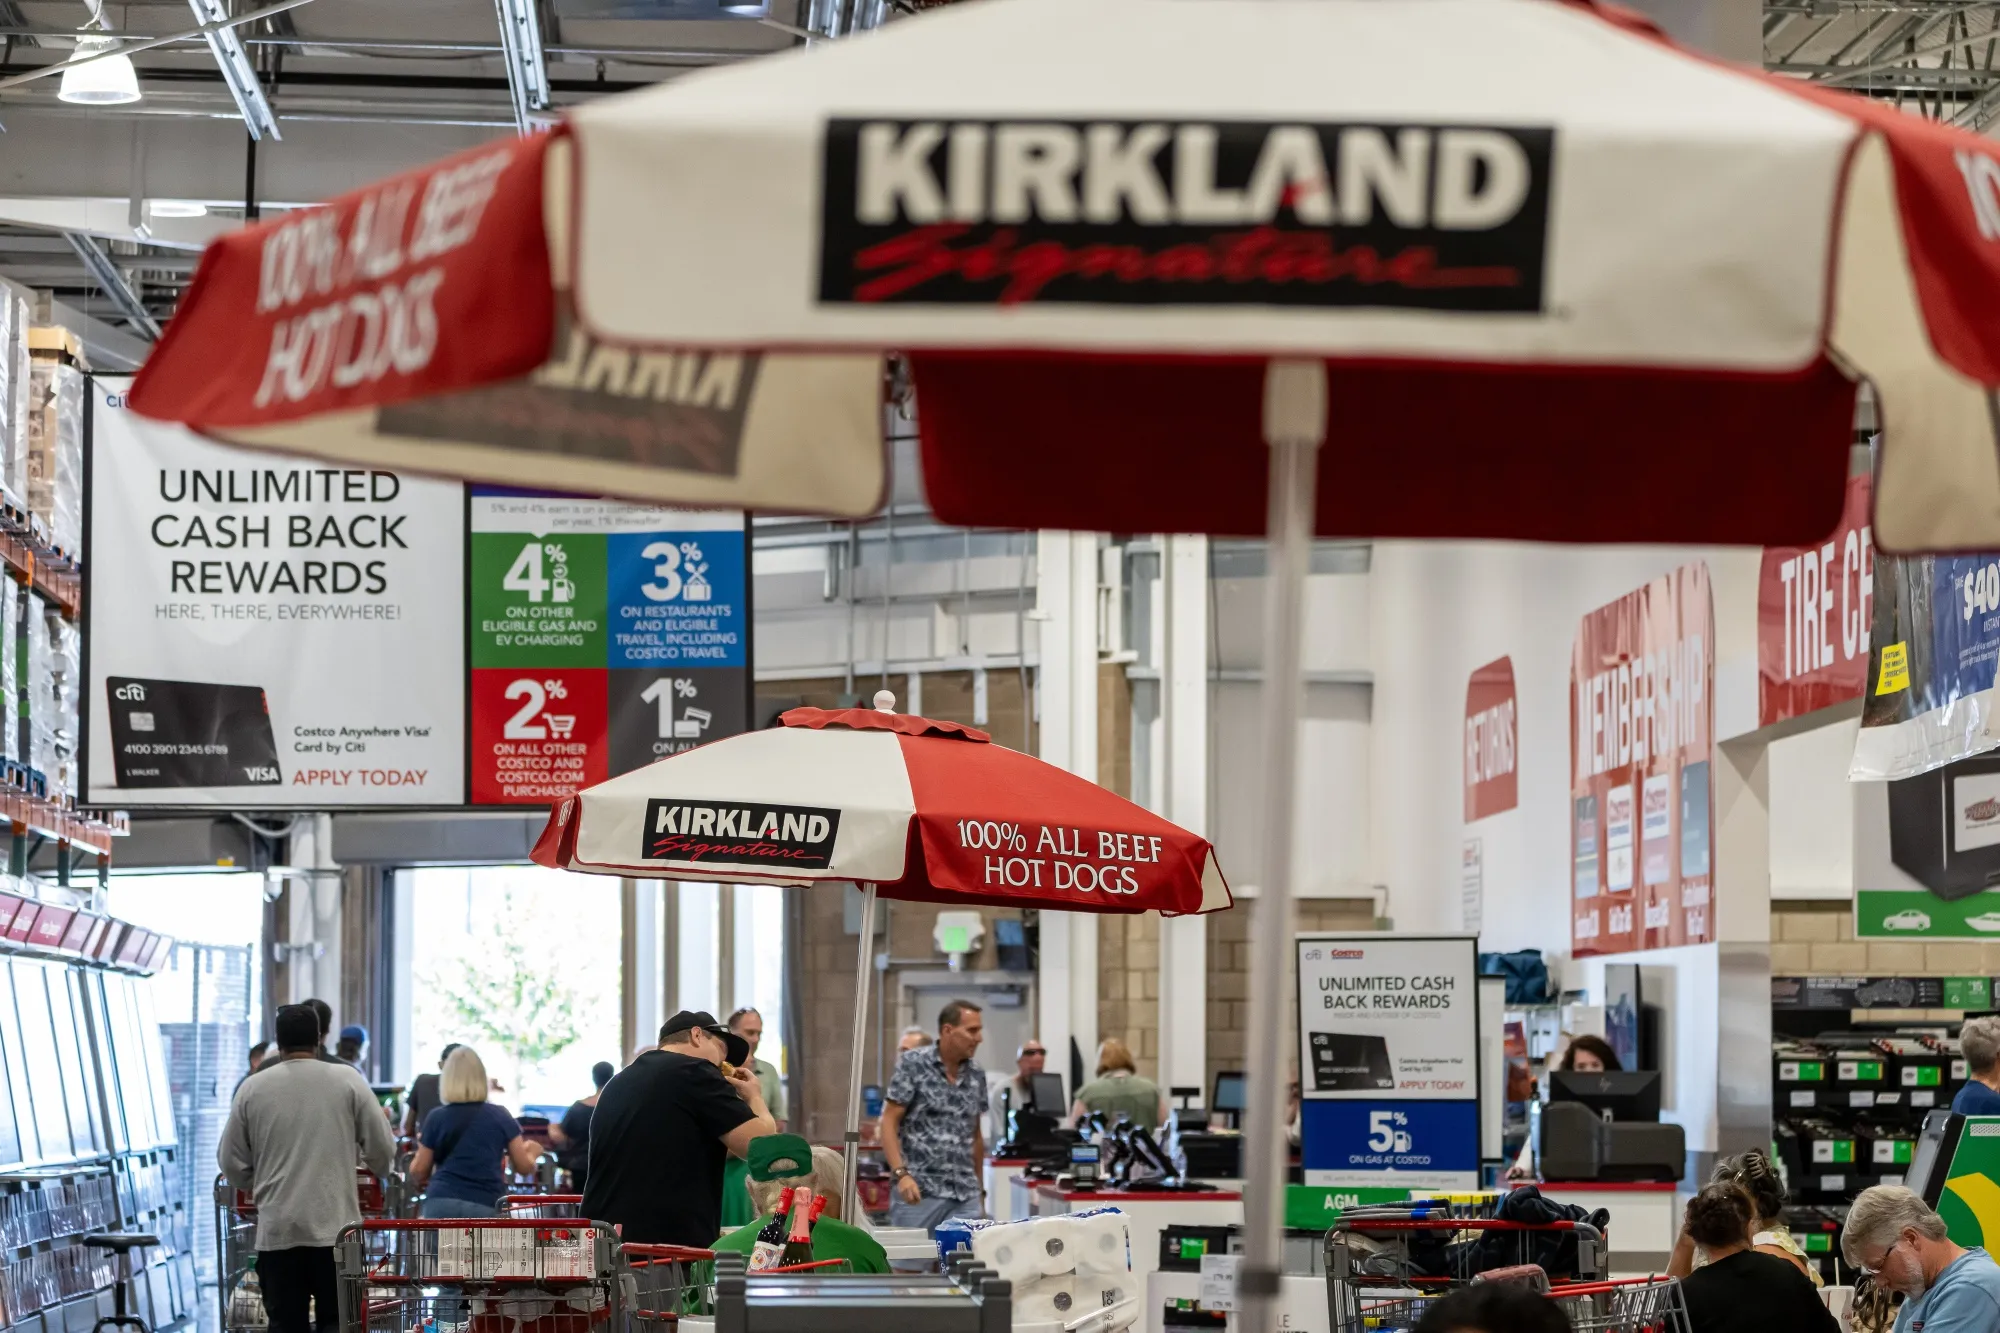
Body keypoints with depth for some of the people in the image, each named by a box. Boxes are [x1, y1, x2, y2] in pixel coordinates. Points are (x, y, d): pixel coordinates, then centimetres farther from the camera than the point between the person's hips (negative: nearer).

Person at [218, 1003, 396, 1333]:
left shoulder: (252, 1089, 2)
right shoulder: (347, 1081, -1)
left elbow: (231, 1161, 8)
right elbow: (382, 1150, 0)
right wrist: (378, 1168, 23)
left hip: (277, 1230, 1)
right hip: (336, 1226, -1)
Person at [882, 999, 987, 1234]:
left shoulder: (977, 1074, 11)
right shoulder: (913, 1064, -3)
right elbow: (889, 1122, -5)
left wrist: (980, 1187, 18)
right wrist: (901, 1174, -17)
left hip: (966, 1196, 4)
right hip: (919, 1190, -4)